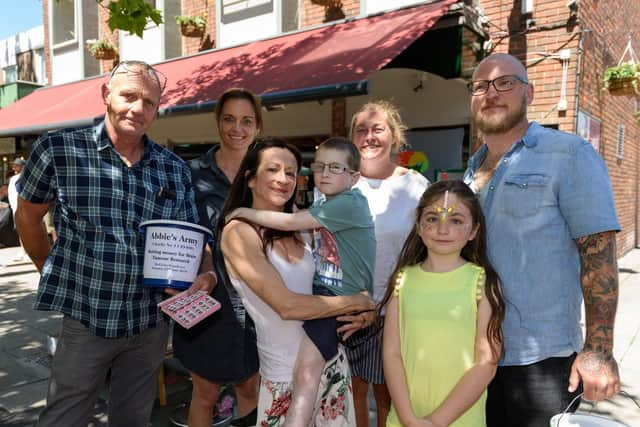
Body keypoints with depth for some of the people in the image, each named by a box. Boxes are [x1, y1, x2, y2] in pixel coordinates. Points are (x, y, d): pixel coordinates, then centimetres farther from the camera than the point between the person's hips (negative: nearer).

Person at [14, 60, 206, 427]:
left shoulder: (176, 169, 0)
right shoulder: (57, 150, -8)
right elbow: (28, 217, 5)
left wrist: (204, 275, -12)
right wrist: (56, 275, 7)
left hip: (152, 324, 3)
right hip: (85, 318, -2)